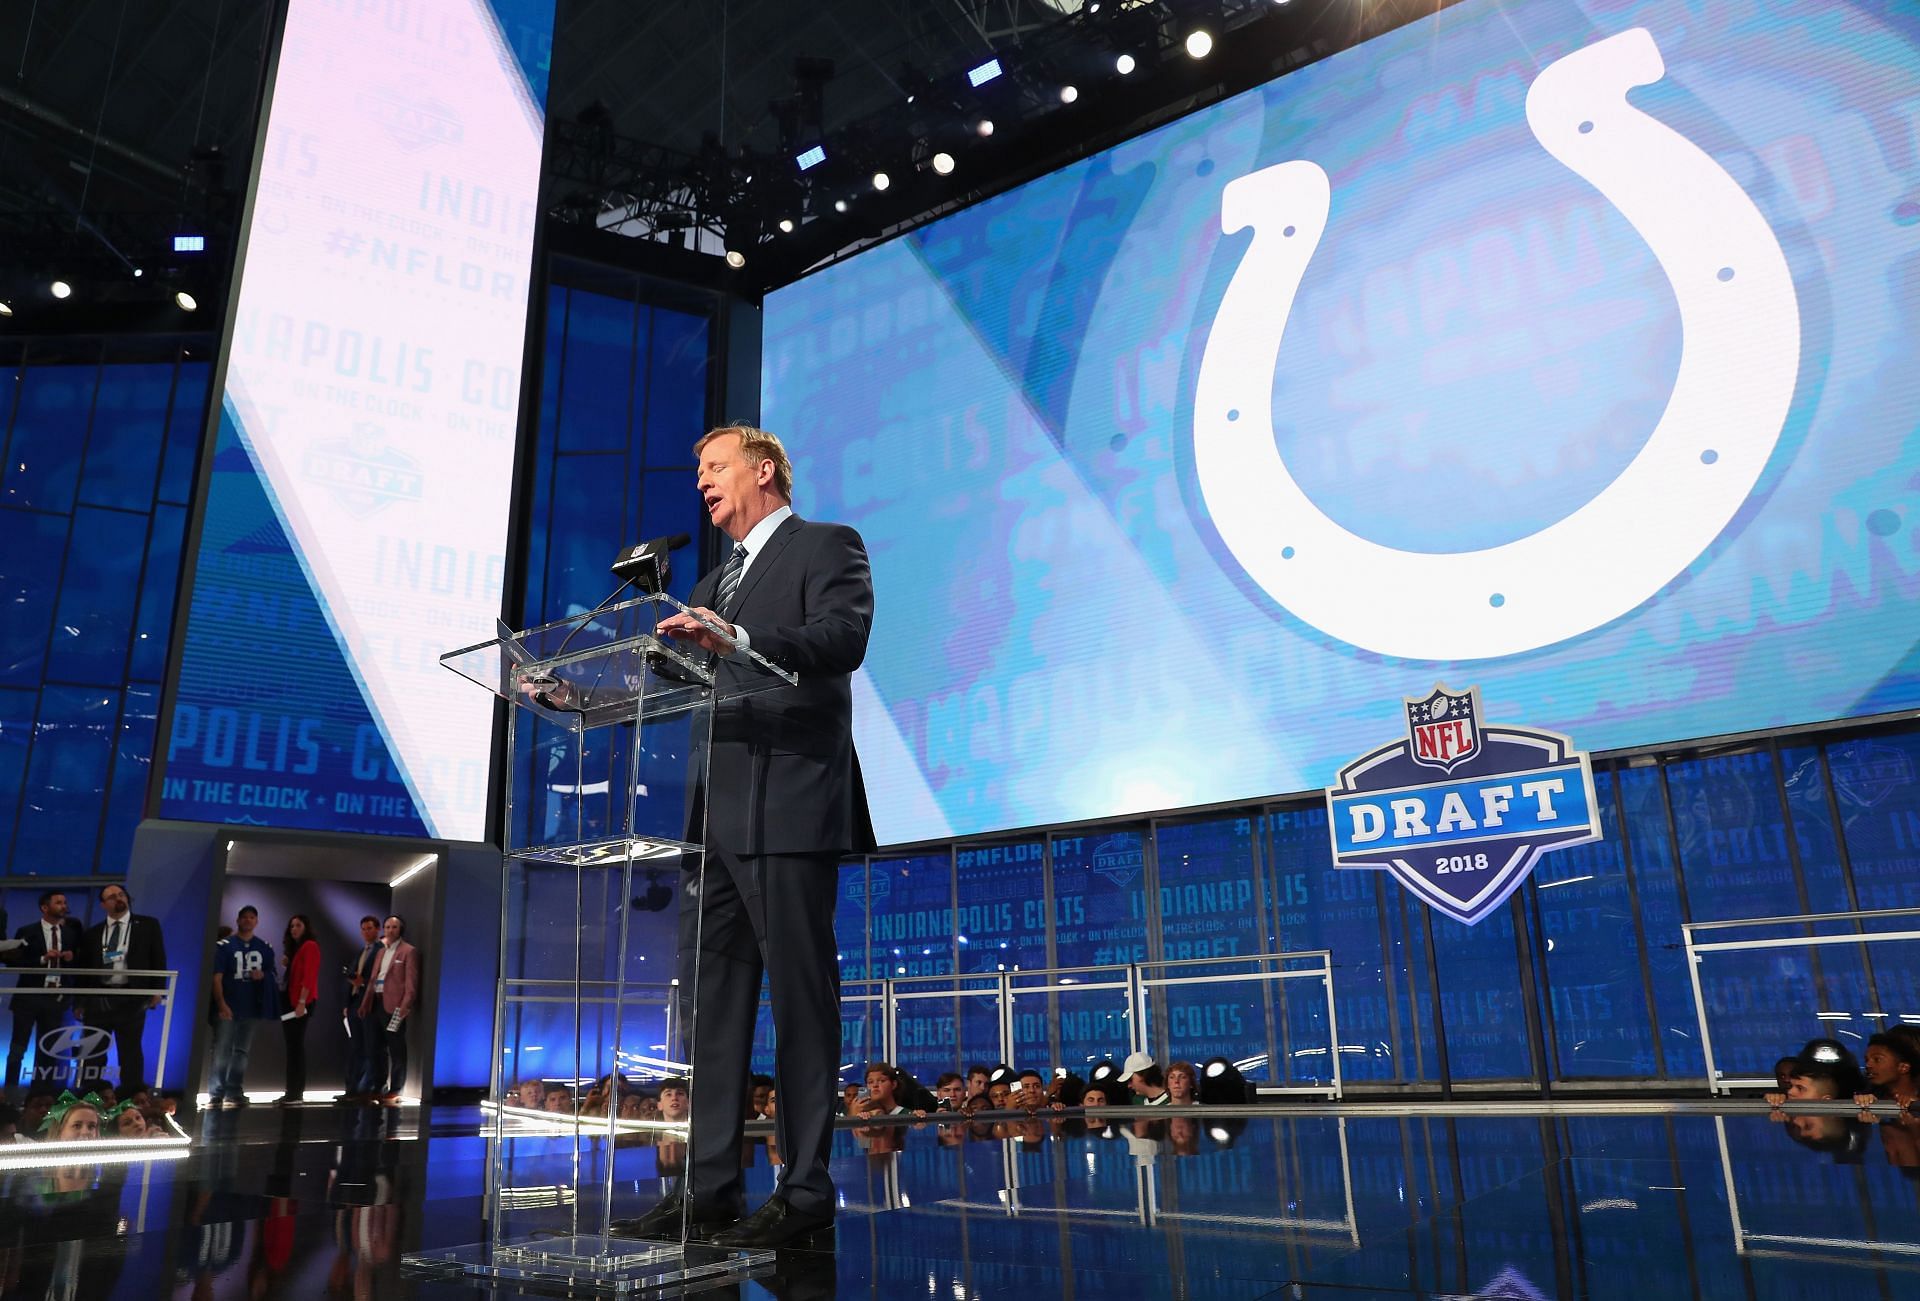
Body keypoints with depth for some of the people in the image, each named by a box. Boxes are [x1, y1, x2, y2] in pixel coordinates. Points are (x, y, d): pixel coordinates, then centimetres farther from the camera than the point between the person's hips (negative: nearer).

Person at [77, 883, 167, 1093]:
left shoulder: (148, 925, 6)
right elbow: (84, 967, 14)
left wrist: (157, 990, -5)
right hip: (98, 998, 3)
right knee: (93, 1052, 5)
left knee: (130, 1052, -1)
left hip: (131, 999, -3)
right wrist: (80, 1000, 9)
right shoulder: (93, 933, 14)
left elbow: (158, 959, 3)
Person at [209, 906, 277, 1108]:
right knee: (221, 1052, -5)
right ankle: (216, 1094, 0)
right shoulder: (224, 946, -1)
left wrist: (263, 975, -6)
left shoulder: (265, 948, 10)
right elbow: (216, 977, -7)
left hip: (252, 1007, 4)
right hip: (227, 1007, -4)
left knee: (242, 1052, 8)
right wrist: (221, 1004, -17)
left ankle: (234, 1093, 14)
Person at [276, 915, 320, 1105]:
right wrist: (287, 964, 3)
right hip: (290, 1000, 9)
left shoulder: (310, 946, -8)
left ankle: (297, 1094, -8)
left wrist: (302, 1002, -23)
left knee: (297, 1045, -9)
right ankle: (292, 1092, 10)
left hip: (301, 1002, -9)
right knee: (292, 1046, 8)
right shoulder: (294, 947, 21)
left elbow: (309, 976, -17)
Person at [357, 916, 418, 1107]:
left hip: (394, 1005, -7)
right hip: (376, 1003, 7)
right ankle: (378, 1089, 20)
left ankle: (394, 1092, 1)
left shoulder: (409, 951, -3)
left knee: (396, 1050, -3)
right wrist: (365, 1002, 11)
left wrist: (405, 1005, -19)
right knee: (377, 1048, 11)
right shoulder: (381, 951, 20)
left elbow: (411, 982, -10)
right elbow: (373, 979, 20)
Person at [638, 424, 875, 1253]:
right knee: (708, 1002, 8)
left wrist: (737, 640, -29)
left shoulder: (827, 546, 3)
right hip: (714, 812, 8)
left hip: (788, 807, -8)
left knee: (800, 999, -4)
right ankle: (709, 1184, 16)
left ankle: (805, 1194, 3)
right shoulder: (713, 585, 25)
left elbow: (844, 637, -16)